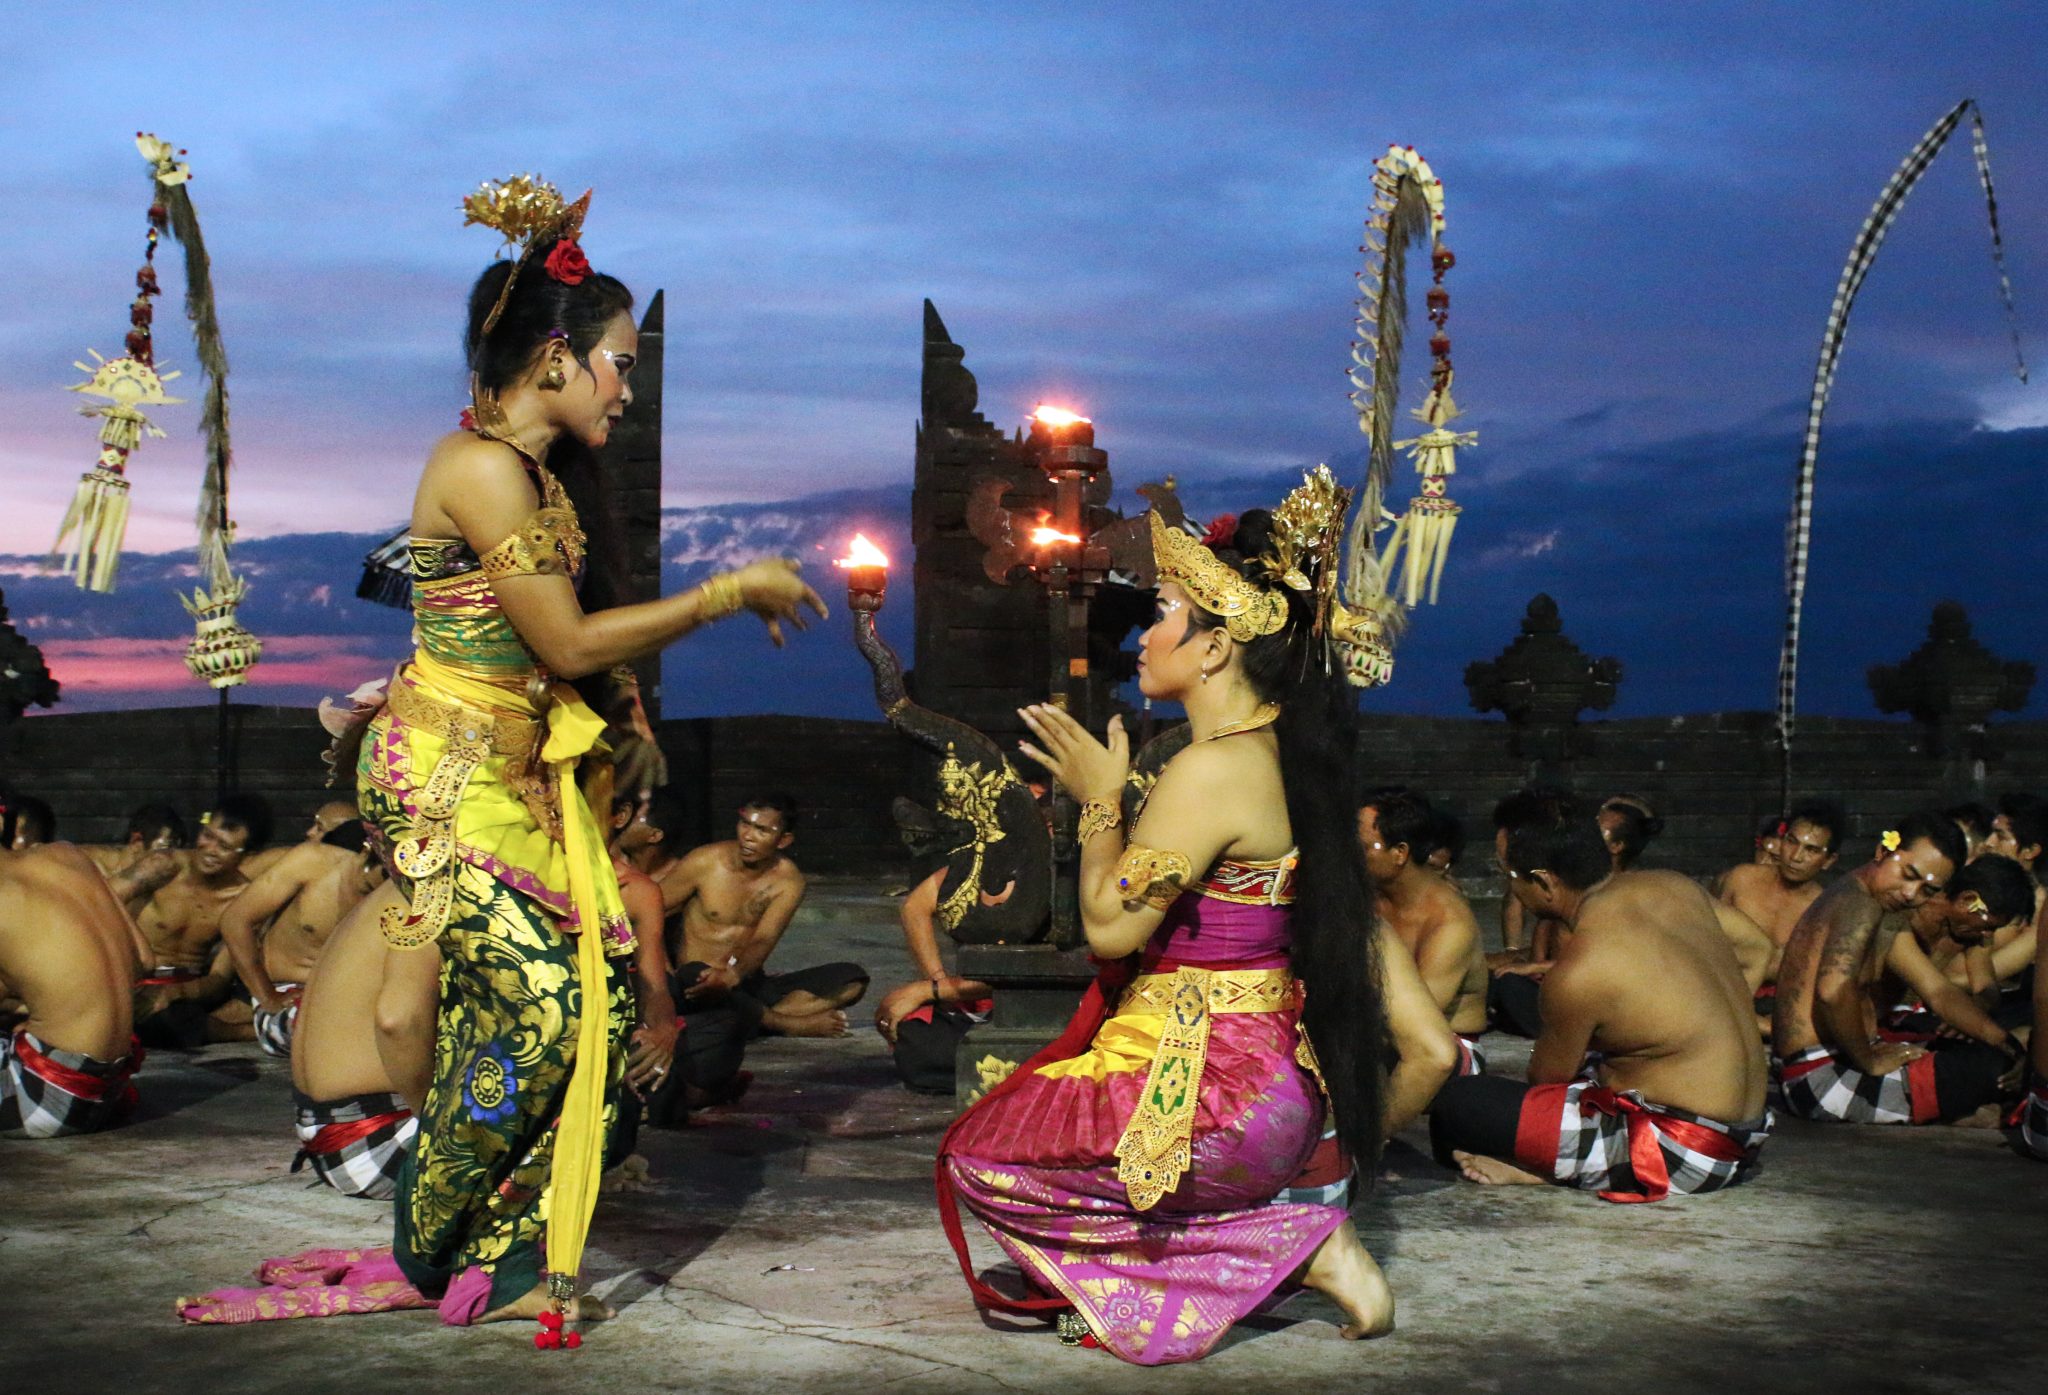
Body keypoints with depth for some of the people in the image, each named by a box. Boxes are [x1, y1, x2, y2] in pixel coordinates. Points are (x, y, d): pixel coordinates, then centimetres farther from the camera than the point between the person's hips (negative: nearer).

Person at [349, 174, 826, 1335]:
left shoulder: (540, 472, 14)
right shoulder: (483, 468, -16)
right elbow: (568, 643, -16)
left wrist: (732, 600, 11)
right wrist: (726, 595, -10)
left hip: (519, 773, 9)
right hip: (447, 773, -9)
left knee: (604, 997, 1)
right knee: (537, 1002, -12)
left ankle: (507, 1260, 10)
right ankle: (438, 1254, 8)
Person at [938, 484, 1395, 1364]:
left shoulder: (1212, 769, -22)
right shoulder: (1283, 754, 8)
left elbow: (1108, 926, -17)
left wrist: (1099, 799, -4)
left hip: (1213, 1088, -10)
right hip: (1274, 1074, 10)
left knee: (981, 1160, 0)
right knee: (1022, 1116, 24)